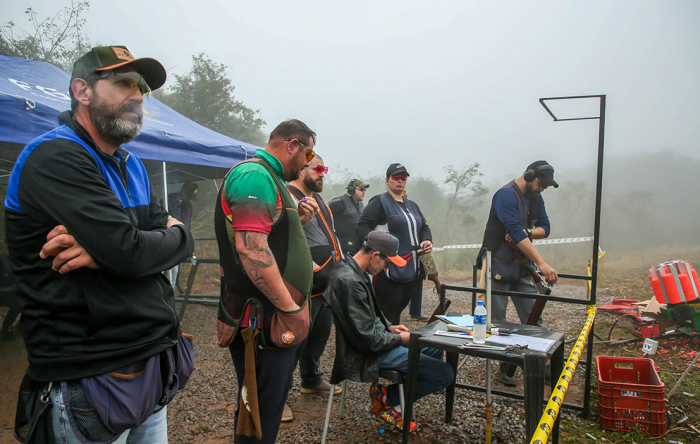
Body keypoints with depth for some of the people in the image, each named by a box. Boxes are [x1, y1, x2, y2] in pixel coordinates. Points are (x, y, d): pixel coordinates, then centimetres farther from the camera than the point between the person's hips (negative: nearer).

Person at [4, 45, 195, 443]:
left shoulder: (131, 166, 14)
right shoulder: (55, 157, -14)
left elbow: (182, 240, 2)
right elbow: (130, 253, -26)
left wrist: (109, 249, -17)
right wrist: (173, 235, -3)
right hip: (90, 380, -7)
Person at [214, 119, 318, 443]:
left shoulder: (268, 179, 19)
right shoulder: (255, 175, -16)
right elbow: (250, 248, -27)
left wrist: (297, 220, 9)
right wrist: (291, 308, -22)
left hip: (276, 318, 10)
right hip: (263, 320, -10)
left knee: (274, 396, 22)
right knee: (262, 414, 2)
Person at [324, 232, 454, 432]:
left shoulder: (350, 267, 3)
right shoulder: (350, 281, -29)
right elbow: (367, 340, -26)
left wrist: (389, 326, 9)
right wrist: (400, 339, -10)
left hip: (375, 336, 11)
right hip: (368, 354, -10)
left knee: (434, 348, 22)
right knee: (445, 374, -11)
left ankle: (390, 400, 15)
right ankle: (386, 397, 6)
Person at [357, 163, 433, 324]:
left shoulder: (412, 205, 21)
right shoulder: (380, 202, -2)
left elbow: (424, 227, 28)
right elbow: (362, 225, -11)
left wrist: (427, 240, 6)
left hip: (412, 270, 7)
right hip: (390, 270, -7)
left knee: (398, 310, 16)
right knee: (387, 312, -4)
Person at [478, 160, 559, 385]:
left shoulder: (535, 197, 9)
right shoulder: (506, 195, -19)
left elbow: (544, 228, 11)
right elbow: (516, 232, -29)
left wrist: (526, 233, -13)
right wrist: (542, 263, -35)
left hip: (522, 266, 8)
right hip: (499, 265, -7)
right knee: (497, 321, 1)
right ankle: (505, 367, 14)